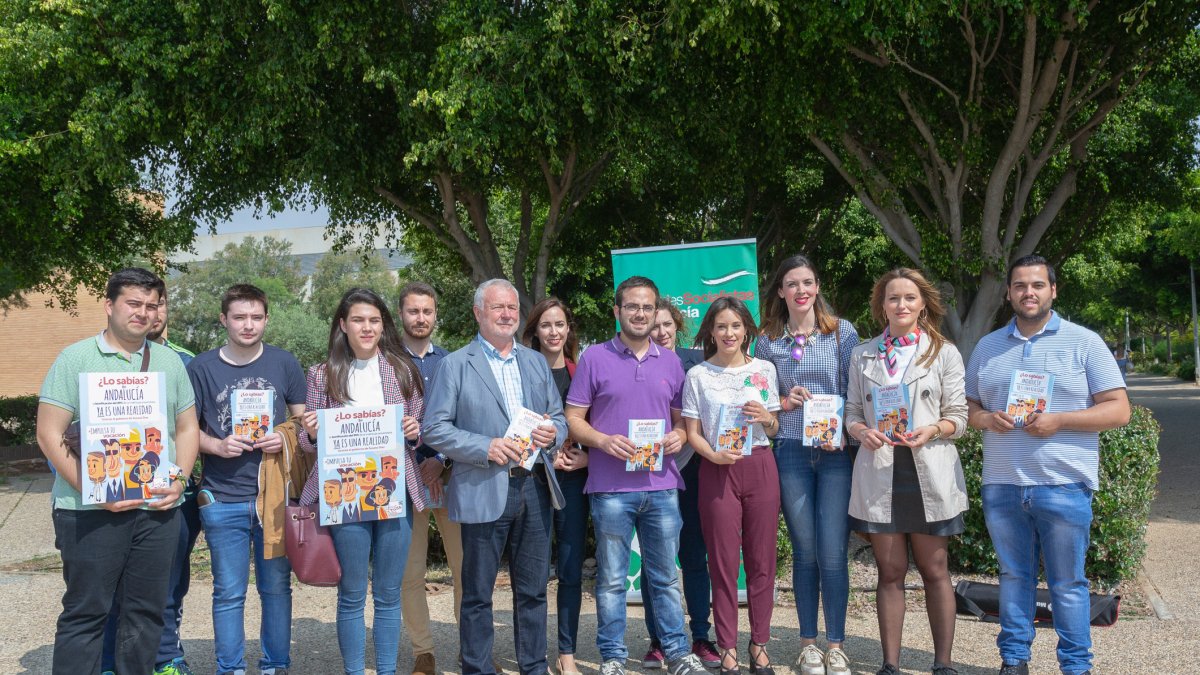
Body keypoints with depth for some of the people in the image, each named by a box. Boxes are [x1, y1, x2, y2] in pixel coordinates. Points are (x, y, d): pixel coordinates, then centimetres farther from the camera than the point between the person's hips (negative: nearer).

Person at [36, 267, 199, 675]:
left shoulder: (170, 362, 12)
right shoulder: (76, 359, -2)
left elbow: (187, 428, 15)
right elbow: (49, 435, -6)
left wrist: (179, 481, -2)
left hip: (159, 509, 4)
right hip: (91, 512, -4)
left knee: (147, 611, 10)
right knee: (85, 612, 2)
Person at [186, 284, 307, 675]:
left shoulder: (284, 364, 4)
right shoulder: (201, 368, 0)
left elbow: (304, 419, 11)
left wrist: (286, 439, -10)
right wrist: (216, 446, -13)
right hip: (223, 499, -1)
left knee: (277, 587, 10)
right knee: (229, 593, 7)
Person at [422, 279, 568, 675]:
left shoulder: (536, 362, 15)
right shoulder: (456, 365, 0)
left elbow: (559, 417, 17)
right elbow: (434, 428, -6)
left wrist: (553, 433, -6)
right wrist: (486, 448, -16)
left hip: (535, 486, 4)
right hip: (484, 491, -4)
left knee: (533, 590, 12)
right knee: (478, 594, 6)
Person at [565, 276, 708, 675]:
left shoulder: (671, 362, 11)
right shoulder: (595, 359, 0)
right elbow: (573, 418, 0)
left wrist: (679, 436, -5)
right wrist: (603, 440, -17)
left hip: (661, 486, 3)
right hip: (611, 488, -3)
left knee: (665, 577, 11)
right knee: (611, 578, 6)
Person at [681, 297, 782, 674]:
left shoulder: (764, 370, 8)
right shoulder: (698, 375, 3)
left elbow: (775, 429, 13)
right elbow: (692, 432, 3)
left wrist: (766, 418, -9)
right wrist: (715, 455, -15)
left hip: (761, 469, 2)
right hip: (718, 471, -1)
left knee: (762, 560, 4)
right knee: (723, 562, 2)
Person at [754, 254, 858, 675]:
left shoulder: (842, 332, 3)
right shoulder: (768, 341, 7)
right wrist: (783, 403, -7)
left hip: (836, 452, -1)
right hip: (791, 453, 1)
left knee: (833, 552, -3)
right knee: (804, 551, 7)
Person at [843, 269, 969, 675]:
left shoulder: (944, 353, 3)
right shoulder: (863, 355, 9)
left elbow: (958, 416, 1)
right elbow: (852, 411, 10)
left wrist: (932, 431, -19)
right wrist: (861, 431, -12)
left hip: (929, 474, -1)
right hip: (879, 474, 1)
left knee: (934, 571, 7)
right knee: (890, 573, 7)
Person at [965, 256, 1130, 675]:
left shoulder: (1084, 342, 1)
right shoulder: (987, 347, 12)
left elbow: (1119, 409, -3)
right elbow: (967, 405, 17)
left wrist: (1058, 421, -15)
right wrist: (985, 419, -7)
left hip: (1063, 485, -3)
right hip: (1001, 485, 3)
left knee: (1068, 584, 3)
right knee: (1013, 576, 12)